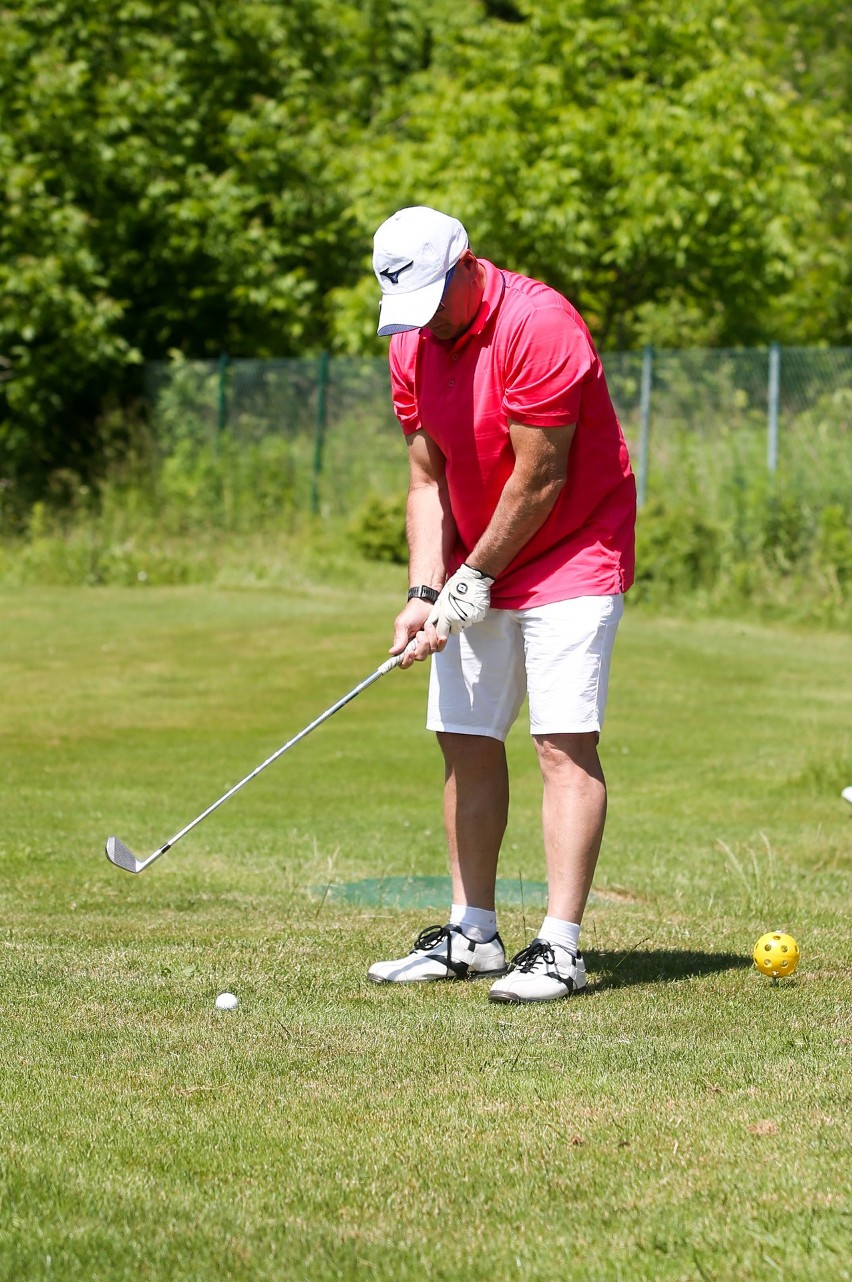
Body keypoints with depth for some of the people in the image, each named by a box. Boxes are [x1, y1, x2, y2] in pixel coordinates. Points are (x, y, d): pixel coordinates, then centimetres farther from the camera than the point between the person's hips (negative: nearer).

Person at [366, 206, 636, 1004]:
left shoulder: (538, 326, -22)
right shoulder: (411, 345, 2)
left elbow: (539, 479, -21)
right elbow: (429, 479, 4)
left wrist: (475, 581, -13)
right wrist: (424, 593, -8)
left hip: (572, 556, -7)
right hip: (475, 571, 8)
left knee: (564, 743, -14)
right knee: (466, 743, 6)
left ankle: (560, 950, -17)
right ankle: (472, 935, 14)